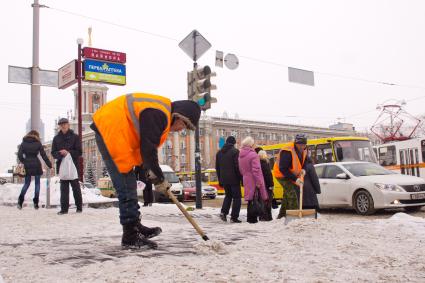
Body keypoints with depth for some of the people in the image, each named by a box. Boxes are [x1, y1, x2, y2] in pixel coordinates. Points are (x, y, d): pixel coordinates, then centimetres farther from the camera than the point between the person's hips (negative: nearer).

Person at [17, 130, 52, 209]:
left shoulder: (23, 143, 6)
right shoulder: (38, 143, -1)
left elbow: (19, 154, -3)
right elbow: (43, 155, -2)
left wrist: (23, 161, 11)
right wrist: (49, 165, 2)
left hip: (27, 166, 2)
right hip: (36, 165, -2)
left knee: (27, 183, 14)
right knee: (37, 183, 7)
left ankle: (20, 199, -4)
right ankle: (36, 203, 5)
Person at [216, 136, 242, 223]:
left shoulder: (219, 152, 11)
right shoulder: (235, 151, -10)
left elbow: (217, 167, 14)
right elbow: (238, 166, -15)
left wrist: (220, 180, 19)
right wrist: (241, 178, -7)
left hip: (224, 179, 6)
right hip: (234, 179, -6)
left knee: (228, 195, 21)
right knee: (237, 197, 3)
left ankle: (223, 212, 4)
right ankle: (234, 217, -1)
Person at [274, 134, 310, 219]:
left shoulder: (304, 149, -9)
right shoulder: (287, 151, -33)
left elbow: (306, 160, 10)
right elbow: (283, 169, -33)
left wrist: (303, 169, -13)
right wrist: (295, 179, -35)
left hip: (292, 174, 9)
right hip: (282, 174, -9)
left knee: (287, 194, 18)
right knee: (292, 194, -19)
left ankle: (282, 215, 33)